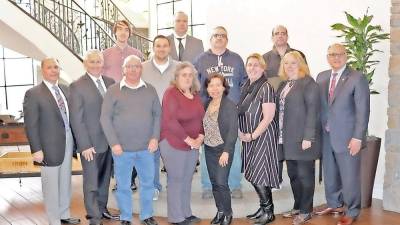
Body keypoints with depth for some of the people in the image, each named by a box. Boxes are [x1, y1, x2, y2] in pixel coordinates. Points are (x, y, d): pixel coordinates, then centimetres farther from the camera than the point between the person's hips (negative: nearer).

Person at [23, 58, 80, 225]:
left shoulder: (66, 90, 9)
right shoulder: (33, 94, -9)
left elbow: (70, 116, 10)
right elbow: (30, 124, -12)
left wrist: (75, 141, 5)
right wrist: (36, 149, -16)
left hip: (68, 142, 6)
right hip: (50, 146, -6)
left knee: (65, 182, 16)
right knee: (51, 185, 6)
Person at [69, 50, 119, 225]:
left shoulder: (110, 82, 7)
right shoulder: (77, 86, -9)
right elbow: (76, 119, -11)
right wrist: (85, 145, -15)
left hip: (109, 141, 5)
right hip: (91, 143, -5)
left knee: (105, 179, 17)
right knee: (91, 182, 4)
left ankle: (102, 209, 33)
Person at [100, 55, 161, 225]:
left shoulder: (150, 90, 6)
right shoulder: (113, 91, -2)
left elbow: (158, 115, 7)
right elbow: (105, 118, -4)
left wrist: (155, 137, -4)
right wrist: (114, 143, -10)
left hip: (146, 148, 2)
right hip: (122, 148, -2)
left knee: (148, 182, 11)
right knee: (123, 185, 8)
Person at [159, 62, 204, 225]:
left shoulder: (195, 95, 9)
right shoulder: (171, 93, -12)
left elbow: (200, 117, 12)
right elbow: (170, 121, -20)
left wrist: (200, 137, -4)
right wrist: (188, 139, -17)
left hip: (193, 144, 7)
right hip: (173, 144, -7)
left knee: (187, 180, 14)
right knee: (176, 180, 2)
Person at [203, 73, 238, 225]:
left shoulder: (230, 106, -11)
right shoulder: (206, 105, 6)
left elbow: (233, 130, -14)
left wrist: (226, 151, -19)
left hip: (223, 149, -6)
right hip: (208, 150, 6)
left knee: (221, 183, -7)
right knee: (214, 183, 10)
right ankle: (220, 211, 24)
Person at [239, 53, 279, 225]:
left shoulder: (266, 87, -14)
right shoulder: (245, 87, 9)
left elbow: (268, 118, -17)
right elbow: (240, 112, 15)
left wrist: (252, 136, -15)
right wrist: (240, 131, 1)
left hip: (263, 137, -7)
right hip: (248, 138, 8)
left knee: (260, 175, -3)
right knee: (253, 175, 12)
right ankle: (263, 208, 27)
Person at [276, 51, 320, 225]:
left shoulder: (308, 83, -8)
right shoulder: (283, 84, 15)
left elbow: (313, 111, -14)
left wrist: (308, 137, -19)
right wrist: (281, 135, 8)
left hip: (302, 138, -7)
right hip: (287, 139, 7)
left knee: (305, 175, 4)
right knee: (293, 175, 14)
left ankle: (306, 211, 15)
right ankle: (297, 207, 26)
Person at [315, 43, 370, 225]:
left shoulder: (357, 78, -9)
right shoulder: (321, 77, 9)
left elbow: (363, 111, -12)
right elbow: (318, 106, 10)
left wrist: (358, 137, -16)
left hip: (347, 137, -5)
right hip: (326, 136, 5)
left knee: (349, 177, 5)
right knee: (330, 174, 17)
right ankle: (334, 204, 35)